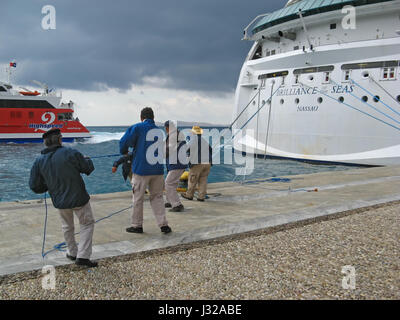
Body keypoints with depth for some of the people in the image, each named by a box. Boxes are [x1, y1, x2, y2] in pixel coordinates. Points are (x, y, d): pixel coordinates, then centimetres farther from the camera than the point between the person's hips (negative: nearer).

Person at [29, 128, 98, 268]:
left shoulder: (39, 161, -5)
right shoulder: (70, 153, -17)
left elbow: (35, 186, -2)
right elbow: (88, 168, -5)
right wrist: (87, 160, 17)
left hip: (60, 201, 4)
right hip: (79, 198, -4)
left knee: (67, 226, 26)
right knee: (87, 223, 13)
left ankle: (72, 253, 38)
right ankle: (83, 256, 4)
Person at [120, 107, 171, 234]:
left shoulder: (137, 127, -6)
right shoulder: (159, 131, 12)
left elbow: (124, 142, -12)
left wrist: (124, 152, 9)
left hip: (141, 169, -5)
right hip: (158, 169, 5)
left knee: (138, 198, 7)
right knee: (157, 197, 14)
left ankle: (137, 225, 16)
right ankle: (163, 224, 8)